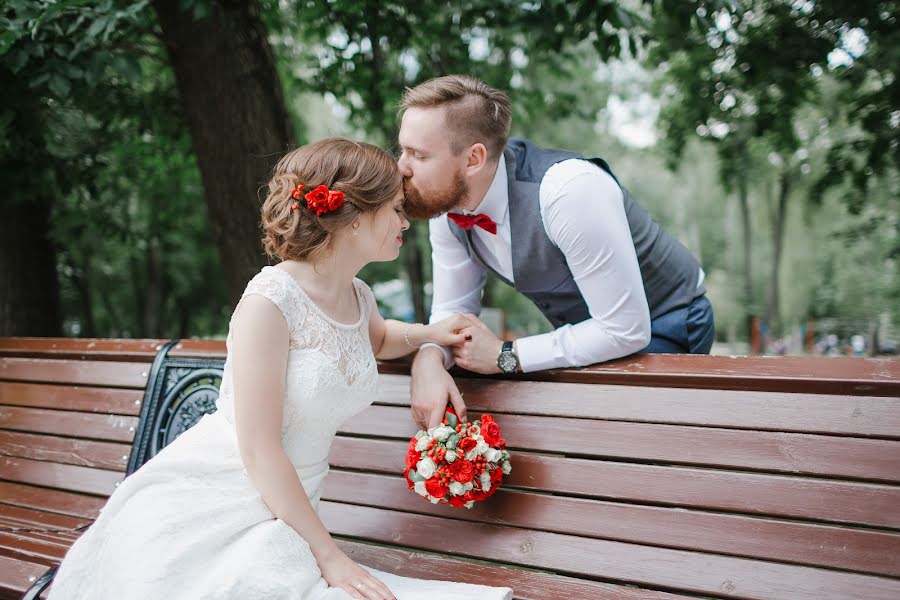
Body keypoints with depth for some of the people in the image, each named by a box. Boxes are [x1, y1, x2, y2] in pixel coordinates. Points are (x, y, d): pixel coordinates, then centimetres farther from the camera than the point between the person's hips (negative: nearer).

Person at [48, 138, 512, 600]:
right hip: (200, 507, -7)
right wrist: (329, 555, -17)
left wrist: (427, 333, 12)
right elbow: (259, 450, -19)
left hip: (283, 510, 7)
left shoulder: (359, 298, 7)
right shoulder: (270, 302, -18)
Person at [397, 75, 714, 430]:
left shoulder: (570, 191, -36)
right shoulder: (446, 199, -14)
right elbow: (451, 309, -3)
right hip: (588, 333, 6)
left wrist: (506, 357, -27)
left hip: (659, 330, -6)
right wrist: (428, 360, -27)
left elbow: (626, 331, -33)